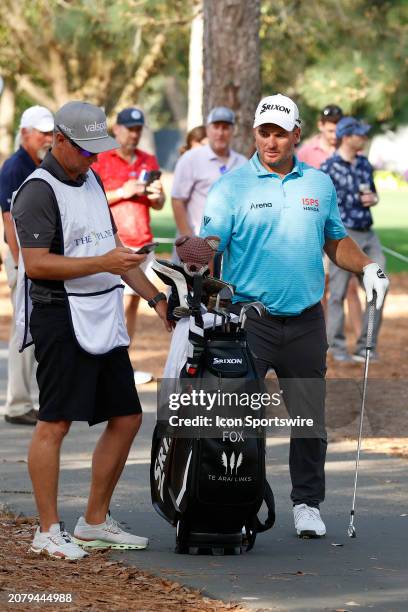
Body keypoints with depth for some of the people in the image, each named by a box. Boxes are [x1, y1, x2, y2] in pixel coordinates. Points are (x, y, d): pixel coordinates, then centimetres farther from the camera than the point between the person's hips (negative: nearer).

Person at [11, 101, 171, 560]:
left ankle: (95, 522, 18)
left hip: (105, 320, 9)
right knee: (55, 423, -7)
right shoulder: (39, 191, -11)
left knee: (126, 418, 9)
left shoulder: (92, 182, 17)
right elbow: (36, 264, -19)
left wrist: (155, 297, 21)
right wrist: (103, 263, -23)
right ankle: (48, 531, -2)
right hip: (62, 319, -9)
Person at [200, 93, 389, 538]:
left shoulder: (318, 184, 11)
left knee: (310, 418, 8)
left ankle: (307, 505, 19)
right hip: (249, 318, -3)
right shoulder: (232, 186, -1)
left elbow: (335, 241, 21)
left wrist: (367, 269, 4)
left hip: (305, 321, 4)